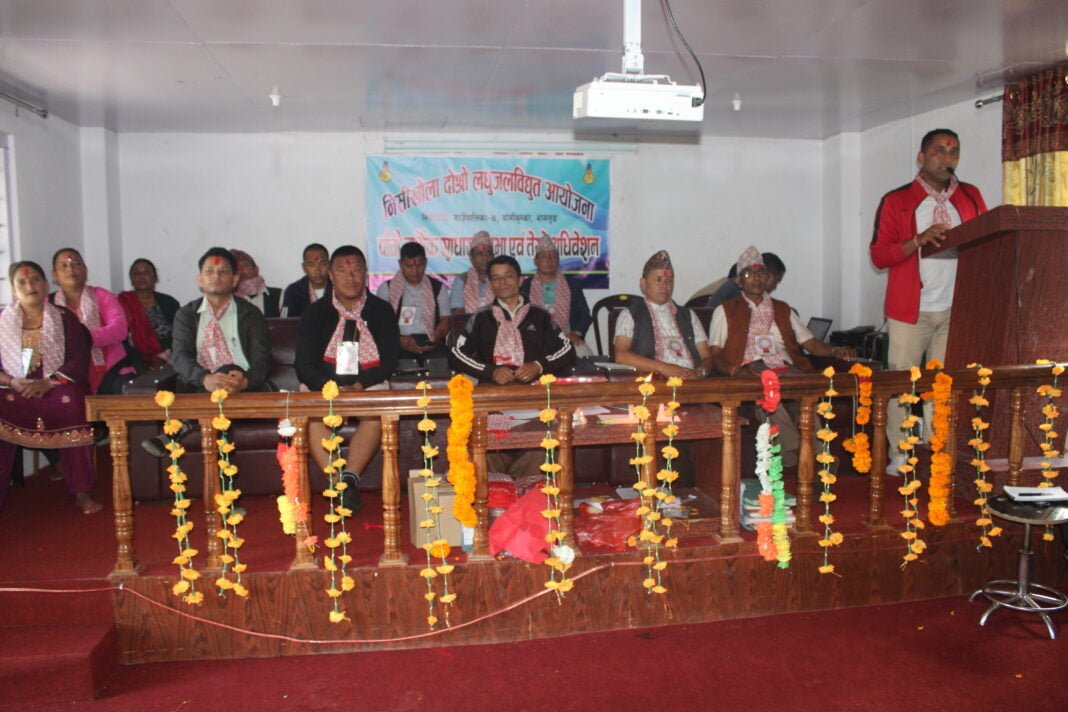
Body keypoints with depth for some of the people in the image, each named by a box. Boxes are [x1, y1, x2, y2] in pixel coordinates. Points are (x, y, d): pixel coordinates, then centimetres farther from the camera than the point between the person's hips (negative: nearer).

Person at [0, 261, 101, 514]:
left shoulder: (65, 317, 9)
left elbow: (79, 360, -1)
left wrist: (47, 383, -16)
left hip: (56, 387, -1)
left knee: (72, 401, -35)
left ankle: (81, 491, -29)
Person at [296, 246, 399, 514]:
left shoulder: (382, 311, 7)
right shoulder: (315, 313, 7)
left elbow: (389, 361, 1)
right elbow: (305, 366, 0)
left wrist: (359, 385, -17)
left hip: (369, 384, 0)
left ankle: (349, 478, -29)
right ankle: (337, 481, -28)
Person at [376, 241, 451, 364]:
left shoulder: (438, 288, 18)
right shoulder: (386, 288, 12)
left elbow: (446, 319, 12)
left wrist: (436, 338, -11)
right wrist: (399, 340, -17)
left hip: (430, 344, 2)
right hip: (399, 345, -1)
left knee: (440, 358, -33)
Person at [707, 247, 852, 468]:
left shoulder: (783, 310, 30)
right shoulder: (725, 311, 18)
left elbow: (809, 342, 23)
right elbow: (715, 355, 8)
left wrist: (834, 352, 1)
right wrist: (738, 371, -12)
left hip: (787, 371, 3)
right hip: (752, 376, -3)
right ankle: (796, 453, -39)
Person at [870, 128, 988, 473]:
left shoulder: (971, 197, 12)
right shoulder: (896, 201, 1)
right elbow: (878, 255, -4)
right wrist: (919, 240, -18)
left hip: (957, 309, 3)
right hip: (911, 309, -3)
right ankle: (898, 455, 9)